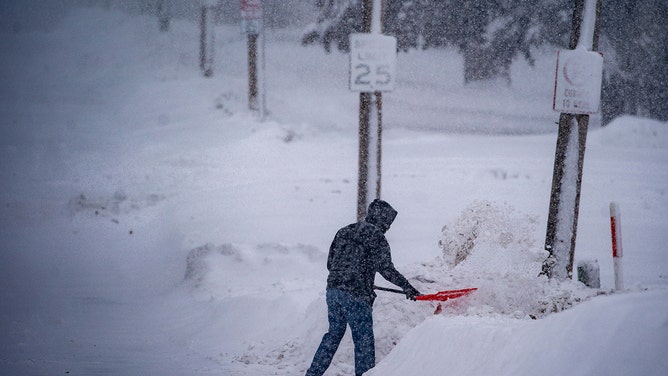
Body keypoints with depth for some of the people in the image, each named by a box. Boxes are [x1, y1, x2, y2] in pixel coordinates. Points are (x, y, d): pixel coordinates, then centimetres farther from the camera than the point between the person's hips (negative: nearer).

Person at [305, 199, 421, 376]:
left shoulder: (344, 231, 15)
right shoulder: (377, 237, -6)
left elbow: (330, 263, 17)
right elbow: (386, 269, -11)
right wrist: (409, 289, -4)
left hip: (333, 290, 7)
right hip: (356, 295, -7)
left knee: (334, 334, 19)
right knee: (364, 341, 1)